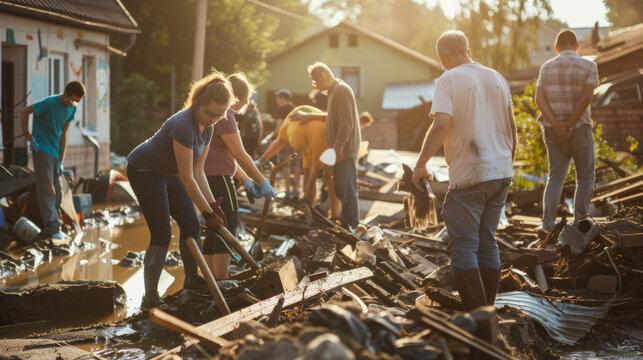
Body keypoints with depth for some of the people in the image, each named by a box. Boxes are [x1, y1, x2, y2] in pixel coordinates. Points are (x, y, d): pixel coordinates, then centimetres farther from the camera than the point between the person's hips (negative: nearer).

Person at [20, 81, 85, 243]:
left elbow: (63, 134, 6)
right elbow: (24, 112, -10)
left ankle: (49, 229, 16)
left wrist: (61, 161, 3)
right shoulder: (50, 103, -18)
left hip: (56, 152, 7)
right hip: (42, 149, -7)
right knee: (47, 191, -10)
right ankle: (53, 229, -12)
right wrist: (28, 136, -11)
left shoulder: (72, 108, 3)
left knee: (57, 193, 9)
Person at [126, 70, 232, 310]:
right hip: (144, 171, -9)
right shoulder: (183, 125, -33)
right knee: (161, 235, -14)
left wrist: (214, 205, -5)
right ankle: (150, 298, -9)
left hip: (168, 174, 9)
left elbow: (198, 172, 1)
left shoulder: (207, 127, -5)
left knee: (191, 225, 8)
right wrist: (208, 212, -23)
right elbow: (187, 178, -29)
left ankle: (192, 279, 28)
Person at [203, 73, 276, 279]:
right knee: (229, 224, -7)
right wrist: (262, 182, -8)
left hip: (205, 176, 10)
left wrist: (245, 180, 20)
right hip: (217, 176, -10)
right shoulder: (224, 115, -12)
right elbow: (239, 155, -14)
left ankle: (210, 278, 15)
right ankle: (221, 279, -10)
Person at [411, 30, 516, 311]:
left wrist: (421, 163, -11)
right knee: (486, 241, 15)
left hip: (468, 175, -6)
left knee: (463, 245, -2)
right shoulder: (497, 78, 12)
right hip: (501, 172, 7)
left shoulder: (449, 80, -7)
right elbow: (511, 126, 16)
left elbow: (441, 125, -19)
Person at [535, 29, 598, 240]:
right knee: (585, 178, 11)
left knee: (555, 176, 8)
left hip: (552, 129, 3)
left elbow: (539, 98, -6)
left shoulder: (546, 67, 5)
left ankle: (547, 224, -6)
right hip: (579, 129, -3)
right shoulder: (588, 66, -4)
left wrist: (556, 125, -14)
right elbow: (586, 97, -17)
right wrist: (570, 125, -15)